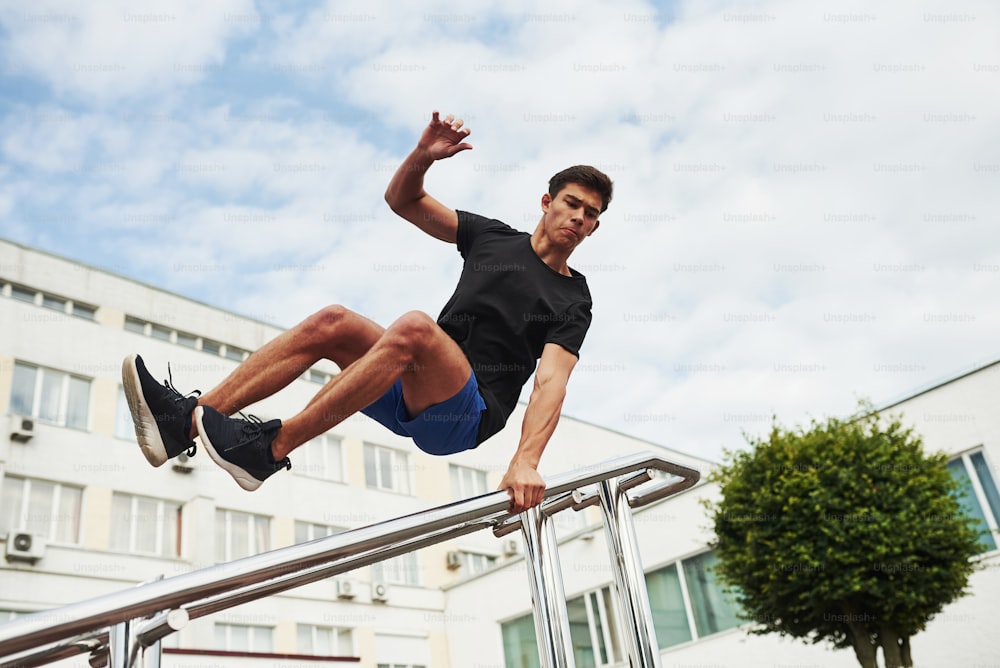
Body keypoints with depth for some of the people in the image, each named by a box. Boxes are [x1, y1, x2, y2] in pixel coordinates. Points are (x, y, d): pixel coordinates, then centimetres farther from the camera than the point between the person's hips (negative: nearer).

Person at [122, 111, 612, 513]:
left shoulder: (572, 301, 3)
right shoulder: (493, 237, 16)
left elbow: (550, 381, -15)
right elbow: (401, 199, 17)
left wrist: (526, 461, -31)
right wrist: (423, 156, -5)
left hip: (468, 415, -5)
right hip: (413, 395, 6)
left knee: (414, 327, -35)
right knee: (332, 323, -20)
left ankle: (272, 448, -34)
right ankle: (186, 420, -22)